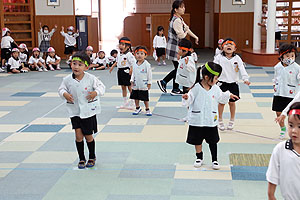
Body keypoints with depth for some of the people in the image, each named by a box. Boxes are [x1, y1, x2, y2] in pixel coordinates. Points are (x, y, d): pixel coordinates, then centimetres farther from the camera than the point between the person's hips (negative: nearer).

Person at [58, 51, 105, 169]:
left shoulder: (91, 79, -11)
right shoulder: (67, 80, -5)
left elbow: (101, 86, -2)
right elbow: (61, 89, 8)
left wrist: (96, 92, -21)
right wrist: (64, 94, -14)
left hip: (88, 111, -1)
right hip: (74, 111, 2)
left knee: (88, 136, 7)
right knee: (78, 135, -4)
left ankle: (92, 157, 30)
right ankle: (81, 159, 14)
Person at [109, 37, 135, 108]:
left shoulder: (129, 54, -14)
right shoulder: (119, 54, 10)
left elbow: (133, 63, -17)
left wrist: (131, 69, -28)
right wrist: (112, 66, 15)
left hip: (126, 71, -8)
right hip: (120, 71, 8)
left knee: (129, 87, 0)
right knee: (123, 87, 12)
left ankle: (132, 102, 10)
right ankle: (125, 102, 21)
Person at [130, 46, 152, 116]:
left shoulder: (147, 65, -11)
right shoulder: (135, 65, 5)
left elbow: (149, 74, -7)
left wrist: (149, 83, -6)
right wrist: (132, 81, 4)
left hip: (144, 85, -5)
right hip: (136, 85, 5)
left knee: (145, 98, 2)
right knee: (136, 97, 13)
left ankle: (147, 109, 17)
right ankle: (137, 108, 31)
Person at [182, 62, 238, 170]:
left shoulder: (215, 88, 0)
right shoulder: (196, 88, -14)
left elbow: (221, 98, 18)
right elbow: (190, 99, -14)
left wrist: (228, 95, 11)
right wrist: (186, 98, -34)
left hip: (211, 121, 3)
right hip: (197, 121, -3)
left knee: (213, 141, 9)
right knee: (197, 140, 12)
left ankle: (214, 160, 21)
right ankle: (199, 157, 31)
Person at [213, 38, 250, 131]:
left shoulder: (237, 58, -2)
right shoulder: (219, 57, -3)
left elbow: (242, 68, -9)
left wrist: (245, 78, -23)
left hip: (233, 83, 1)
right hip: (222, 82, -1)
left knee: (232, 102, 8)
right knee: (221, 102, 5)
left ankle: (231, 121, 26)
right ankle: (220, 121, 22)